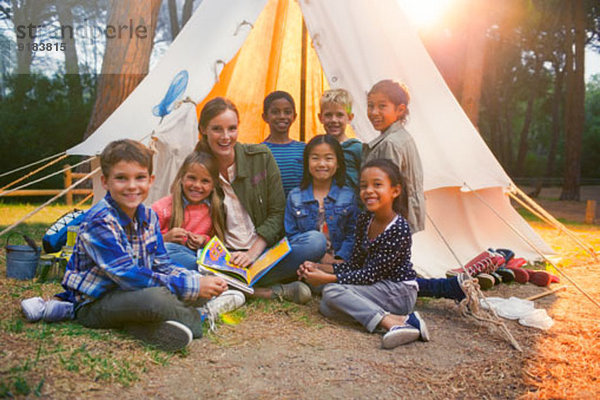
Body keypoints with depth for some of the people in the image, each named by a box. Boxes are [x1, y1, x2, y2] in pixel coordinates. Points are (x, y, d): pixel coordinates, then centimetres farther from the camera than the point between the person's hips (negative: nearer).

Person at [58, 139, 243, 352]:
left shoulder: (148, 216, 1)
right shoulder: (100, 222, -23)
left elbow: (162, 266, 4)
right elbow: (129, 277, -29)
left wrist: (200, 280, -15)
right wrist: (192, 286, -28)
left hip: (132, 294, 8)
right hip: (94, 304, -8)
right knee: (155, 297, -36)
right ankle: (199, 315, -6)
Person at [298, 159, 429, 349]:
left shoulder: (399, 229, -21)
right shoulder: (364, 220, 4)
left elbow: (371, 274, -20)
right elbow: (355, 263, 9)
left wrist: (326, 278, -19)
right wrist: (318, 268, -2)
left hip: (400, 293, -9)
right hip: (378, 289, 9)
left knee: (332, 290, -20)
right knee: (327, 308, -9)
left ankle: (392, 322, -28)